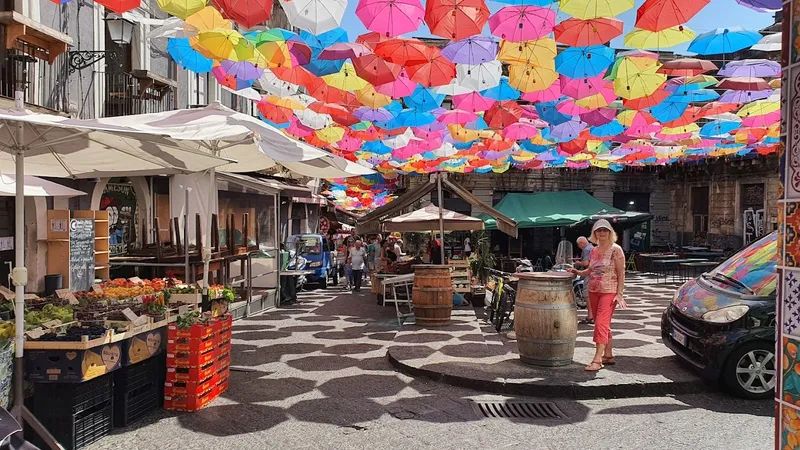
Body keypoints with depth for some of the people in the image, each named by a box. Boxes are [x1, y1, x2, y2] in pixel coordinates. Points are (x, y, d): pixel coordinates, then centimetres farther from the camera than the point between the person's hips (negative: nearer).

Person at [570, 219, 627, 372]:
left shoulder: (616, 250, -7)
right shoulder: (594, 251, 11)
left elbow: (621, 274, -8)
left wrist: (619, 294, -14)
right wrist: (577, 272, 2)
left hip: (609, 292, -7)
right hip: (593, 291, 7)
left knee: (601, 323, -13)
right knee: (603, 325, 13)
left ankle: (597, 359, -12)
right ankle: (608, 355, 23)